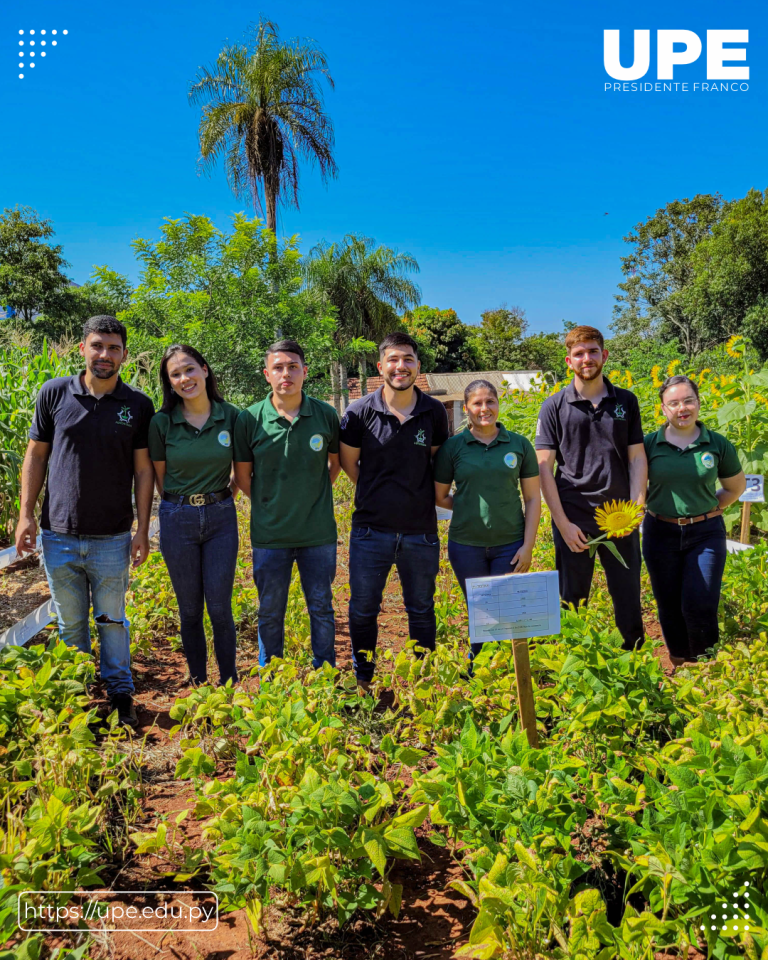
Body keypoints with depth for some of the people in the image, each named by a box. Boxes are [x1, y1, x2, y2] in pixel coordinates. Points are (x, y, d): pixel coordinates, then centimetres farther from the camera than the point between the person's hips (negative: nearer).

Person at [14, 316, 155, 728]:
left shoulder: (138, 405, -1)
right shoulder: (54, 393, 0)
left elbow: (143, 469, 0)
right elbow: (36, 455, 5)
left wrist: (143, 530, -3)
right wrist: (26, 515, 1)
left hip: (112, 538, -1)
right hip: (58, 535, 1)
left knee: (112, 620, 10)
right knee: (70, 623, 13)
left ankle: (120, 695, 25)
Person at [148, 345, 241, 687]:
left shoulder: (231, 416, -5)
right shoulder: (162, 422, -5)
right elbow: (158, 476, 6)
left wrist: (223, 498, 7)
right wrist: (181, 506, 7)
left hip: (221, 518, 0)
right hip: (177, 520, 0)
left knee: (220, 608, 2)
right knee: (190, 610, 10)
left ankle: (229, 683, 20)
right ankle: (198, 683, 26)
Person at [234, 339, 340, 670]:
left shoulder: (326, 415, -3)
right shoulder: (249, 419, -5)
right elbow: (242, 476, 5)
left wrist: (312, 496, 6)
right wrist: (272, 505, 2)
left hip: (318, 532, 1)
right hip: (270, 534, 0)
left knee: (322, 609, 12)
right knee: (270, 612, 12)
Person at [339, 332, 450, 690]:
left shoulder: (434, 412, -1)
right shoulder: (360, 412, -7)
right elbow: (348, 463, 5)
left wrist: (419, 498, 6)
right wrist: (381, 496, 6)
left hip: (421, 532, 1)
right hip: (371, 530, -1)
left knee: (422, 611, 15)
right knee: (362, 610, 10)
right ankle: (363, 680, 32)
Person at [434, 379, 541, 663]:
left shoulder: (519, 444, 2)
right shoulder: (452, 446, 0)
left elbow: (533, 498, 4)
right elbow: (439, 497, 7)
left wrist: (528, 545, -2)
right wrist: (472, 506, 0)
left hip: (510, 545, 0)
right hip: (466, 545, 0)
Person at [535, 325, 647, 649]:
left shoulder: (626, 401, 7)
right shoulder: (554, 407, 0)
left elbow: (637, 458, 6)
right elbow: (544, 468, -3)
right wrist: (563, 523, -9)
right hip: (574, 520, -1)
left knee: (628, 598, 8)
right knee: (572, 601, 8)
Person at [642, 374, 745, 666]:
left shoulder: (718, 445, -2)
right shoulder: (649, 444, -4)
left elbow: (736, 488, 12)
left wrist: (708, 509, 3)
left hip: (706, 533, -1)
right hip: (661, 533, 1)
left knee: (700, 607, -6)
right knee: (669, 607, 11)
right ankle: (679, 665, 33)